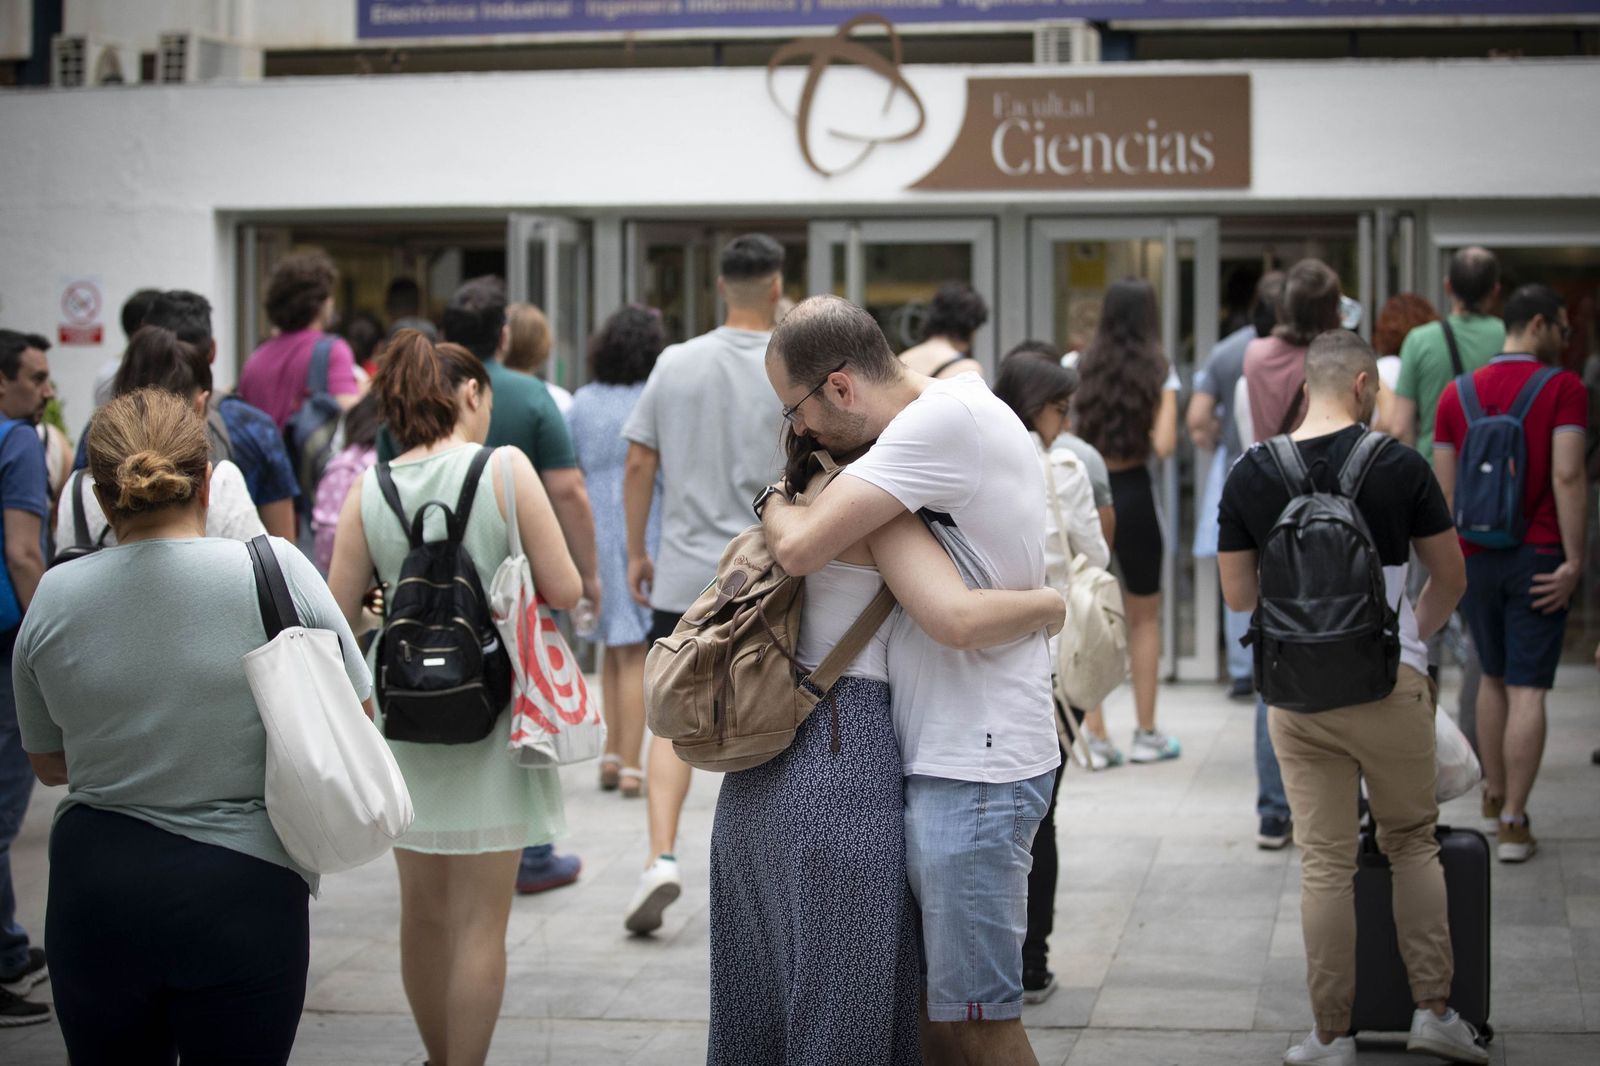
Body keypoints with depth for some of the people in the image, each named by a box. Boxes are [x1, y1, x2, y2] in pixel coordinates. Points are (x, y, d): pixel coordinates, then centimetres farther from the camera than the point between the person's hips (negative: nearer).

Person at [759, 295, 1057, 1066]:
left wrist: (773, 503, 0)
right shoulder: (958, 406, 13)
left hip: (974, 768, -10)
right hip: (942, 754, 10)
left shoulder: (946, 421, -18)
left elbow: (801, 548, -20)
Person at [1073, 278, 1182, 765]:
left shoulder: (1079, 367, 1)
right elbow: (1164, 445, -13)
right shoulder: (1159, 372, -5)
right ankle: (1146, 734, 14)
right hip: (1133, 491, -2)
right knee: (1144, 615, 13)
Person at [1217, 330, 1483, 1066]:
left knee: (1325, 863, 6)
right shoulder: (1399, 465, -6)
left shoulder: (1250, 475, -1)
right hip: (1389, 685, -1)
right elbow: (1450, 578, 4)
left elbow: (1237, 595, 6)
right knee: (1414, 843, 15)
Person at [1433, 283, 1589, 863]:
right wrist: (1574, 559, -14)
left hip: (1476, 557, 4)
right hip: (1539, 558, -4)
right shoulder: (1563, 388, -8)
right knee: (1528, 690, -1)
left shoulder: (1456, 394, 5)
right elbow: (1567, 476, -17)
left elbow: (1443, 487, 6)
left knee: (1494, 677, 22)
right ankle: (1513, 822, -1)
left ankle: (1494, 794, 33)